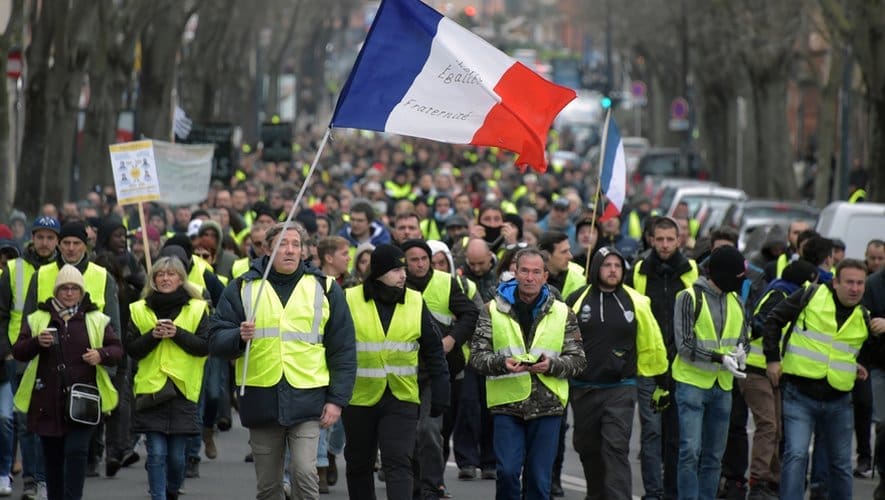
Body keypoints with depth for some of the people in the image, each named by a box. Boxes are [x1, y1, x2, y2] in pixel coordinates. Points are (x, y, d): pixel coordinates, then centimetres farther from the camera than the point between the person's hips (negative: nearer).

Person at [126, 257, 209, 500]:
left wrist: (177, 333, -14)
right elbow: (131, 349, 5)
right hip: (150, 388, 0)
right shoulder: (139, 310, 8)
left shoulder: (197, 309, 5)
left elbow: (205, 346, -3)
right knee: (157, 453, -7)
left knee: (176, 455, 4)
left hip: (183, 388, 0)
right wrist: (152, 335, -12)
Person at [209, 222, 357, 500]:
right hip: (261, 400, 2)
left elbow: (343, 349, 7)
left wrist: (337, 399, -1)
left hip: (307, 400, -2)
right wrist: (239, 337, -19)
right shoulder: (242, 288, 7)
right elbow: (216, 339, 3)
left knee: (304, 471, -17)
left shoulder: (324, 288, 7)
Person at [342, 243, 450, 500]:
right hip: (359, 399, 0)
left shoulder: (415, 303, 4)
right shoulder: (349, 301, -4)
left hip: (402, 399, 0)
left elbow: (434, 352, 10)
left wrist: (440, 395, 6)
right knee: (359, 465, 13)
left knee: (399, 462, -11)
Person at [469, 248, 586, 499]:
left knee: (539, 477, 3)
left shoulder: (562, 313, 8)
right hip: (507, 404, -1)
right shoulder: (493, 310, 6)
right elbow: (477, 355, 3)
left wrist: (552, 364, -13)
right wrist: (502, 363, -17)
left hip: (547, 406, 1)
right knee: (507, 471, -8)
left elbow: (578, 360, 8)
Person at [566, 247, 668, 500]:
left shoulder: (635, 302, -1)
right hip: (583, 389, 2)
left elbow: (652, 343, 8)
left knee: (616, 448, -12)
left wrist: (661, 383, 11)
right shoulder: (577, 300, 0)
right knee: (588, 448, 15)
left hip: (620, 390, -2)